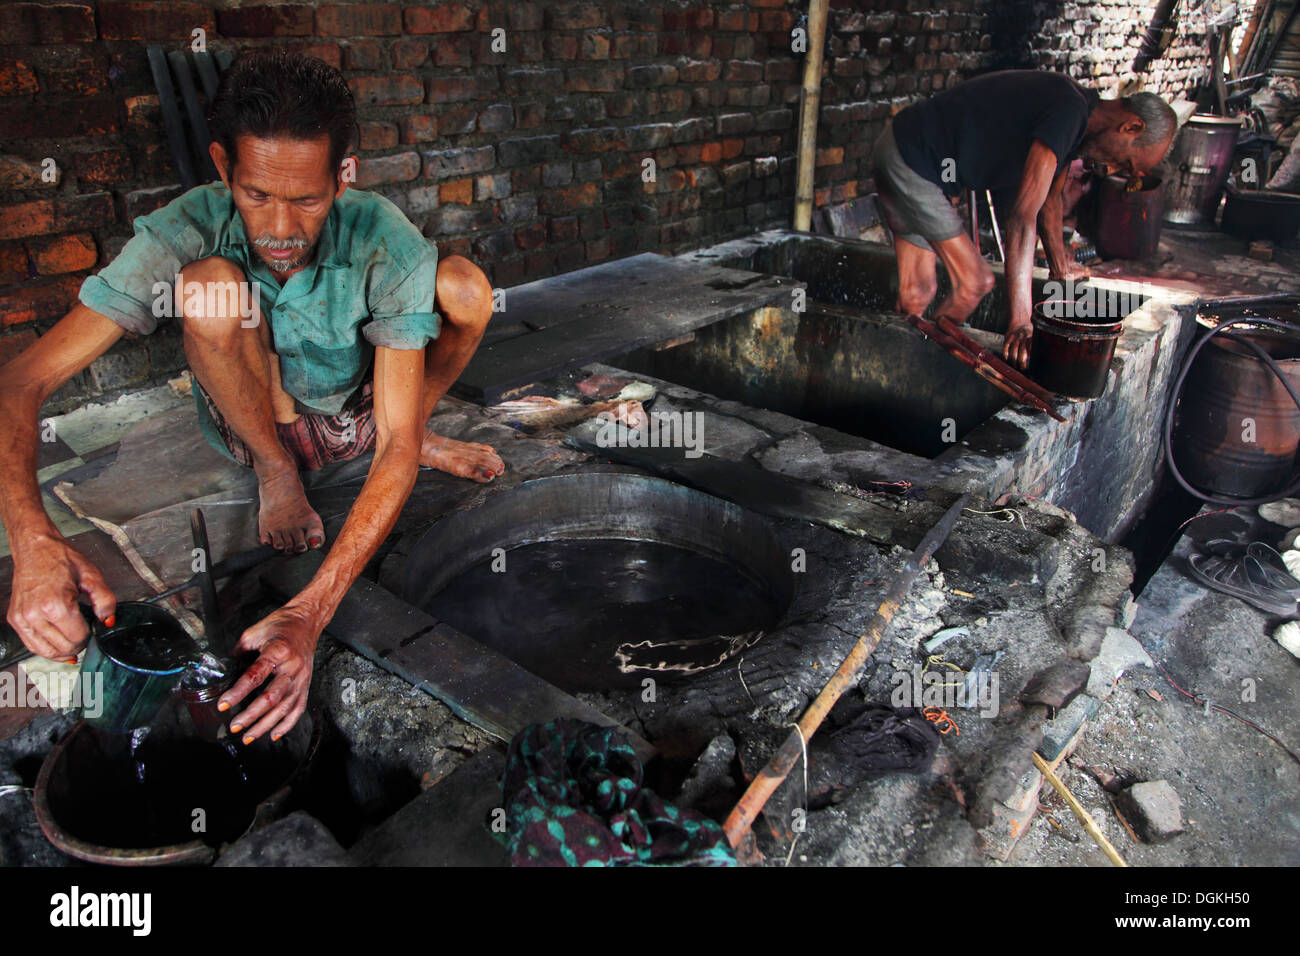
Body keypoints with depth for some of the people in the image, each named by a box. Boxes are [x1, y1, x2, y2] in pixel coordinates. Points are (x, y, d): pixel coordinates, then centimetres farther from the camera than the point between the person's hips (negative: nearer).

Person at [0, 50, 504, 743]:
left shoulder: (388, 244, -29)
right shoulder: (185, 232, -27)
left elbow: (395, 450, -34)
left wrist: (309, 613, -47)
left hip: (360, 419, 1)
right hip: (254, 422, 0)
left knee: (464, 286, -25)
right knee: (208, 283, -31)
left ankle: (424, 434, 3)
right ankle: (275, 472, -7)